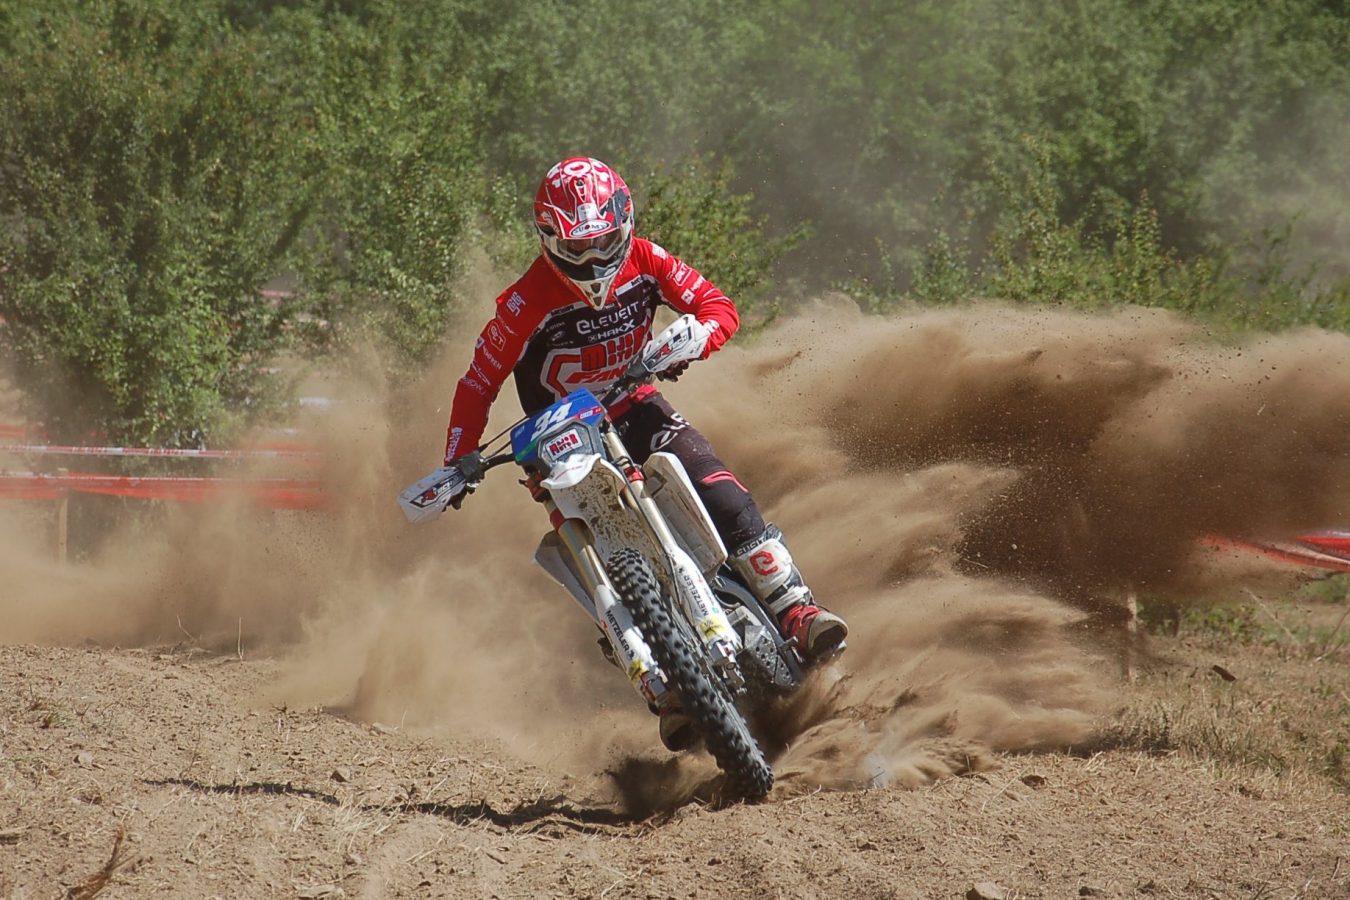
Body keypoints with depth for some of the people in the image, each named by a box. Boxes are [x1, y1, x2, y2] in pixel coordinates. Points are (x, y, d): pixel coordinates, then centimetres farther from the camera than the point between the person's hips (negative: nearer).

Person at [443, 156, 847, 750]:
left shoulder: (644, 262, -8)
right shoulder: (529, 303, -18)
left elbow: (718, 306, -8)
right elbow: (480, 382, -11)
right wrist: (458, 460, -20)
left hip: (636, 409, 3)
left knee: (724, 498, -21)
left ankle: (798, 613, -22)